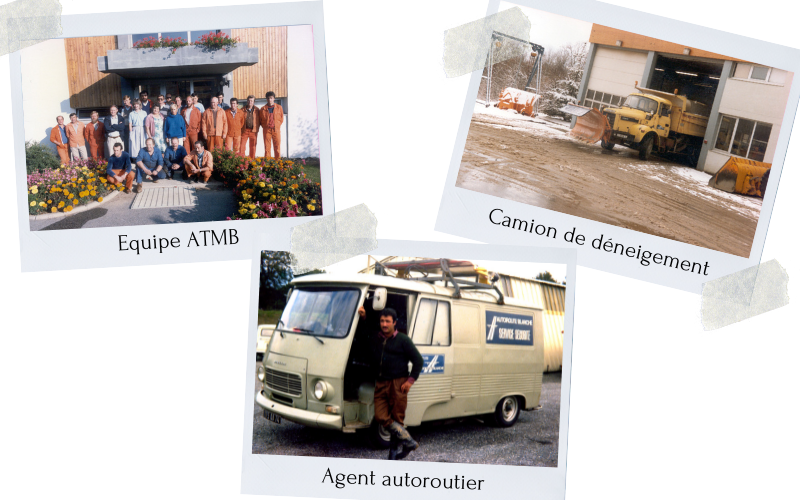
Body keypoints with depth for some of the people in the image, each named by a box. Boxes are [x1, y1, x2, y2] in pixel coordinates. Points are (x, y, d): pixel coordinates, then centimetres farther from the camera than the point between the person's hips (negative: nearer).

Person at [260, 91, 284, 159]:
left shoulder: (279, 107, 6)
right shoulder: (263, 109, 5)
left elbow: (281, 119, 13)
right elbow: (261, 120, 14)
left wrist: (277, 126, 6)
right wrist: (264, 126, 4)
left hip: (276, 130, 0)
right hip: (267, 130, 0)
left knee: (277, 146, 0)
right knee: (267, 146, -1)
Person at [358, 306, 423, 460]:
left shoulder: (403, 340, -1)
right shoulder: (375, 339, 13)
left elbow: (418, 360, 0)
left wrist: (410, 380, -6)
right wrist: (363, 318, 17)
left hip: (397, 384, -5)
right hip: (381, 384, 5)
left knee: (397, 418, -2)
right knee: (381, 417, -7)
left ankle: (396, 450, 9)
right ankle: (408, 442, 3)